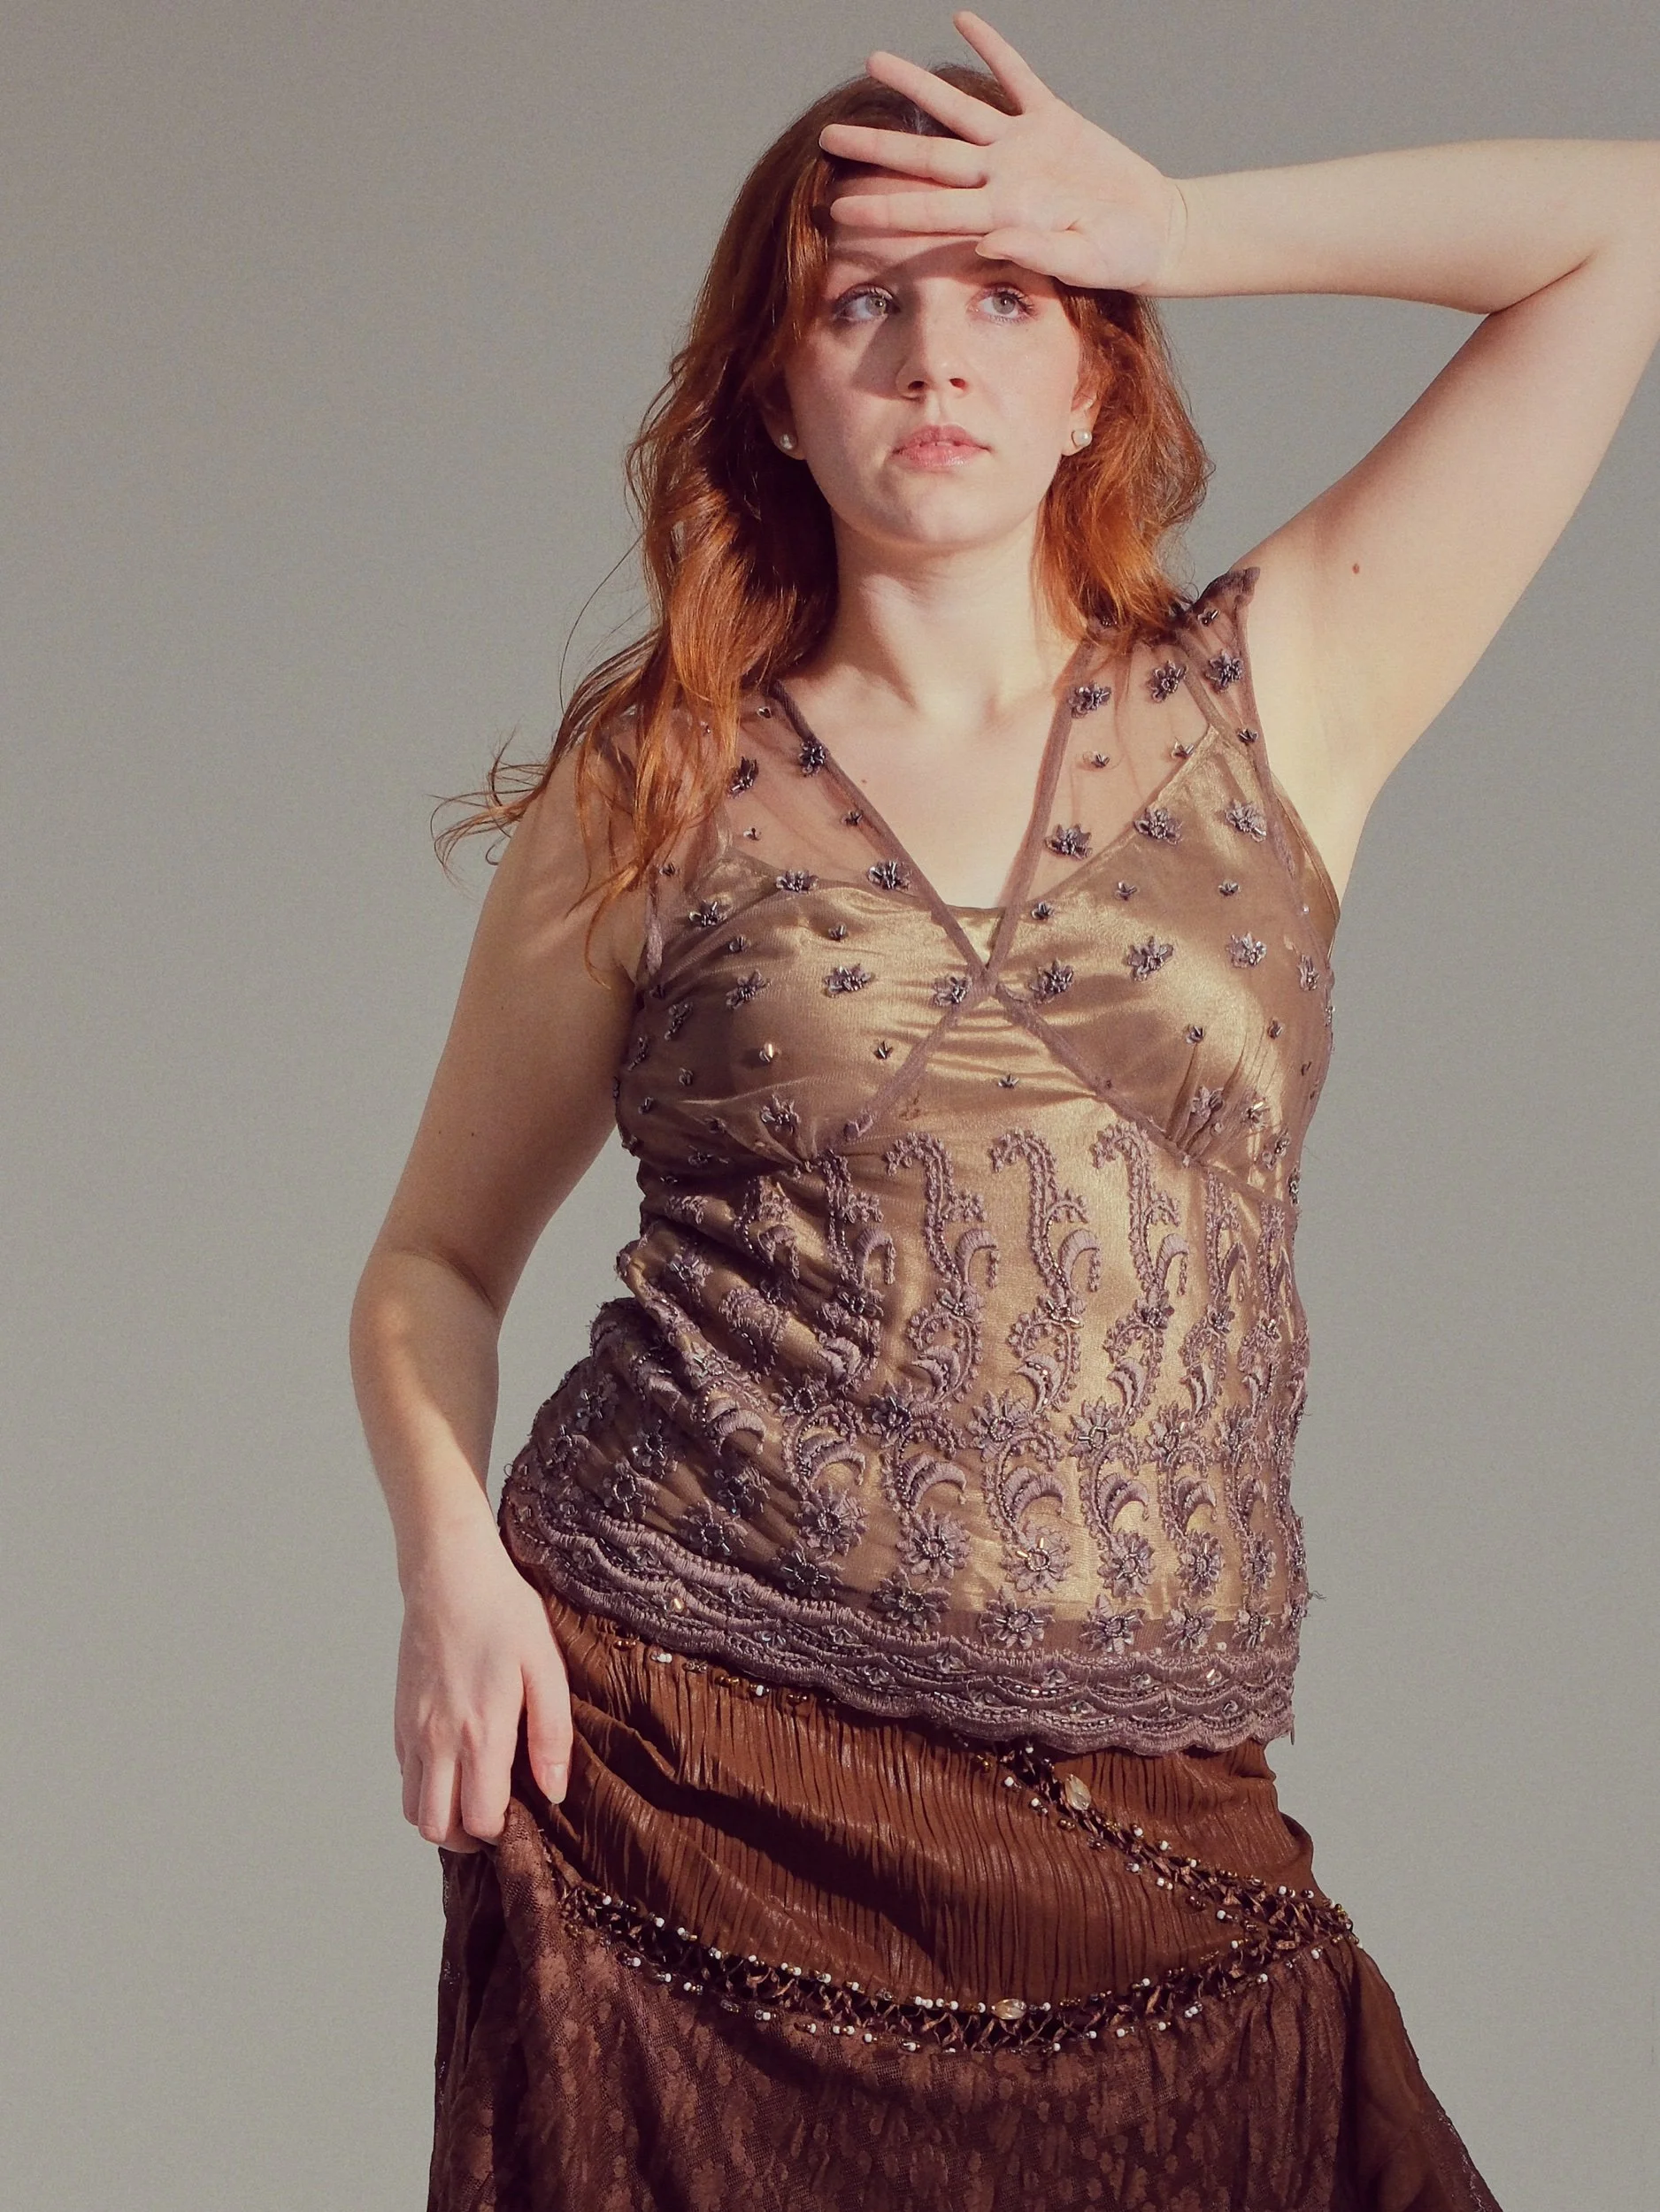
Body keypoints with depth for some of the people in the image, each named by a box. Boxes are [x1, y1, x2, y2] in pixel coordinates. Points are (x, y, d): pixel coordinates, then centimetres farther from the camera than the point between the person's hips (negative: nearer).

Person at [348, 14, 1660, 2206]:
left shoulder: (1268, 707, 9)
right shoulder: (651, 790, 8)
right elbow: (436, 1256, 15)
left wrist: (1173, 229, 5)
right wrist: (450, 1560, -4)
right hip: (664, 1763, 0)